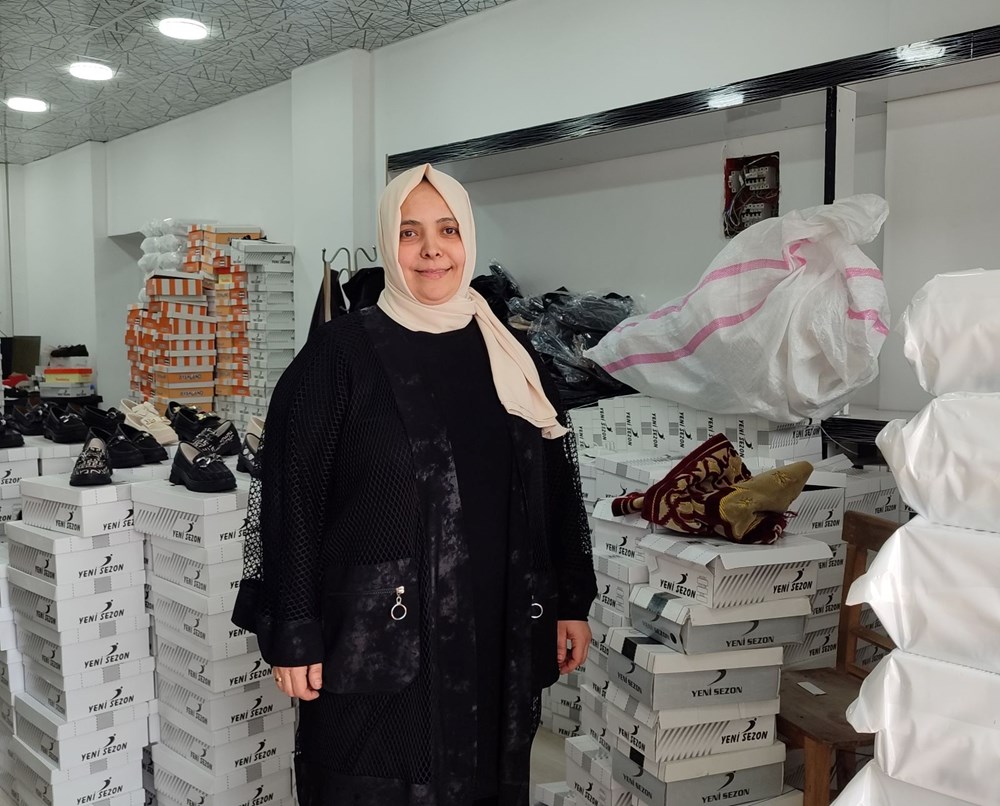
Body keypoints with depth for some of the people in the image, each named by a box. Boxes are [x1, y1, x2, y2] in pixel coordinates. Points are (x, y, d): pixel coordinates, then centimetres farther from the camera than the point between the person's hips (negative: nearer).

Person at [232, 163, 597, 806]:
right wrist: (293, 635, -10)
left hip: (495, 636, 4)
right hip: (376, 640, -4)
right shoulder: (342, 353, -6)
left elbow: (555, 486, 10)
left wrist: (572, 602, 9)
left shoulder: (510, 355, 6)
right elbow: (293, 499, -8)